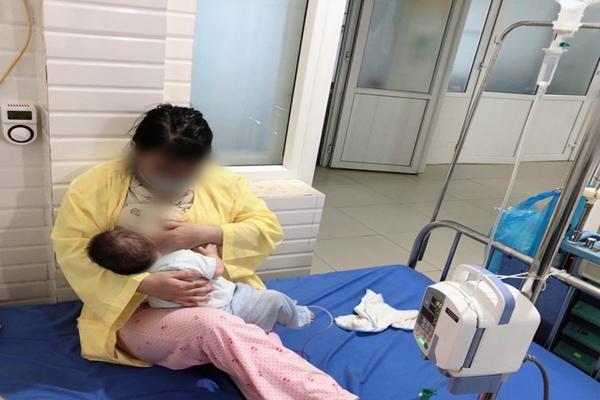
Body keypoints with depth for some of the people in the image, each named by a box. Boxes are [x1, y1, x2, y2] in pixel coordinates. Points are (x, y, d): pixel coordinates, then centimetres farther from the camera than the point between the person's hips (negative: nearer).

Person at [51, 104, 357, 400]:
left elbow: (269, 228, 2)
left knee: (255, 352, -31)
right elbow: (72, 251, -7)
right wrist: (146, 284, -21)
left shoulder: (220, 182, 5)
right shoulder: (96, 185, -1)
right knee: (215, 327, -34)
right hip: (139, 313, -2)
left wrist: (206, 233, -15)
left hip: (225, 304, 3)